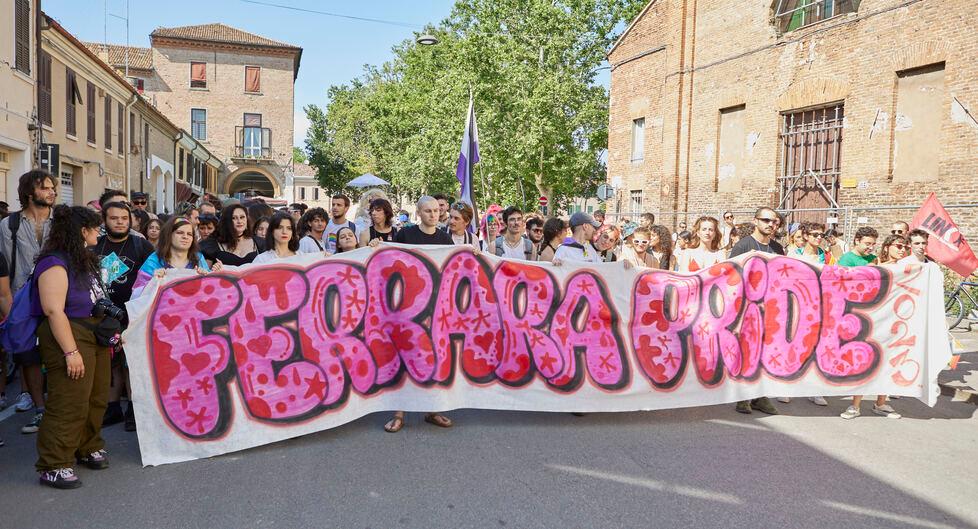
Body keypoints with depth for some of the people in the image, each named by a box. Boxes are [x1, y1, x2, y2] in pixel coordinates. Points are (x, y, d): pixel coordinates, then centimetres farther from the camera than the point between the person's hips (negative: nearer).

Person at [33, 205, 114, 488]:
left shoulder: (83, 260, 14)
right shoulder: (55, 263, -14)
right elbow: (54, 310, -21)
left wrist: (112, 332, 19)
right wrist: (71, 352, -24)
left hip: (95, 337, 9)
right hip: (69, 338, -9)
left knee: (96, 399, 15)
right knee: (69, 404, -7)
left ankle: (88, 448, 31)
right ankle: (53, 467, 3)